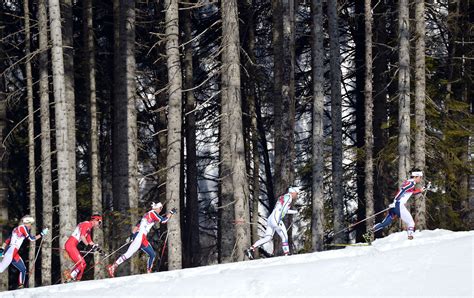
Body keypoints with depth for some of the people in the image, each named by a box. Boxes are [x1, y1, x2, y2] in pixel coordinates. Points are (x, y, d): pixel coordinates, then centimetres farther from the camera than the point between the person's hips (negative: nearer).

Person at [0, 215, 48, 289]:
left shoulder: (16, 229, 24)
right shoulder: (23, 227, -1)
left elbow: (7, 240, 21)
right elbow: (31, 238, -3)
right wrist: (41, 234, 7)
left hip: (14, 253, 10)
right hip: (11, 250, -10)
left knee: (23, 269, 12)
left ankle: (20, 286, 11)